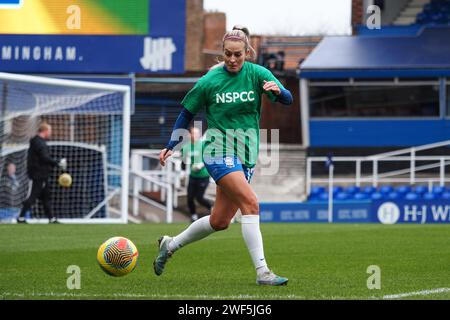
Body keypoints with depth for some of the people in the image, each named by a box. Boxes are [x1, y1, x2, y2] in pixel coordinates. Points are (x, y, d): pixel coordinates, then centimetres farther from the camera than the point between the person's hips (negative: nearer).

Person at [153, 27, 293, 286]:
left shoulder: (257, 74, -1)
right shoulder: (210, 81, -3)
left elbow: (288, 100, -12)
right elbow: (188, 113, 9)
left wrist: (278, 91, -34)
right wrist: (171, 146, 6)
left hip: (246, 155, 4)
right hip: (219, 151, -4)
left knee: (219, 221, 10)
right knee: (251, 204, -23)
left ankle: (170, 245, 33)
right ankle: (262, 272, -26)